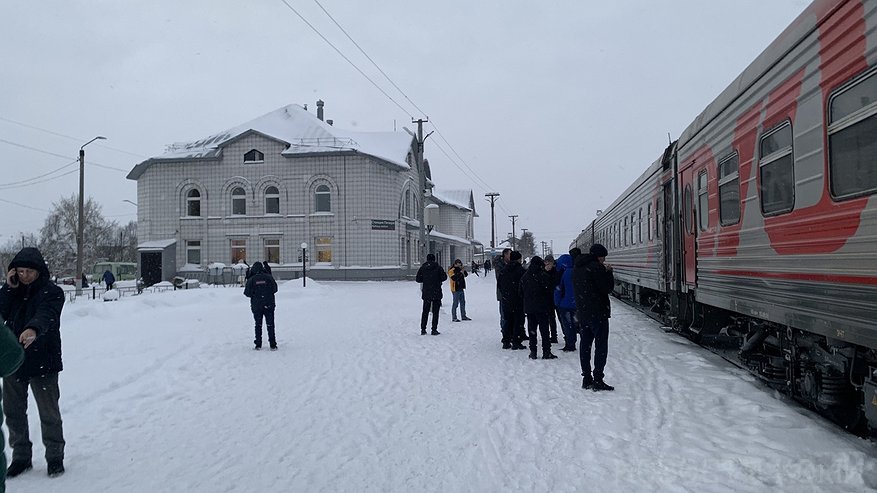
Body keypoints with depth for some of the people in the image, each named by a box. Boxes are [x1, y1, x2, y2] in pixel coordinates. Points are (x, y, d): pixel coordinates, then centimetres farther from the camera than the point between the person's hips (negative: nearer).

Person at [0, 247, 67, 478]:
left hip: (43, 362, -5)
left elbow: (46, 315, -30)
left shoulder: (51, 292, -9)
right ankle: (21, 456, 28)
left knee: (49, 413, 2)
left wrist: (33, 329, -51)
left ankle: (55, 457, 18)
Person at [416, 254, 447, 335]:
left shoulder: (422, 268, 1)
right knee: (435, 312, 2)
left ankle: (423, 329, 10)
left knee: (425, 311, 12)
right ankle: (434, 330, -1)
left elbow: (418, 279, 2)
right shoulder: (438, 267, -4)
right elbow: (444, 277, -4)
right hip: (436, 293, -2)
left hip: (426, 293, 2)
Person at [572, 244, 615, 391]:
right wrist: (609, 272, 0)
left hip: (581, 312, 8)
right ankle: (597, 380, -7)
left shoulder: (577, 267, 13)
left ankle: (586, 378, 15)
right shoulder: (596, 267, -14)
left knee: (585, 344, 11)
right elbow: (608, 288, -13)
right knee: (601, 345, -4)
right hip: (597, 313, -8)